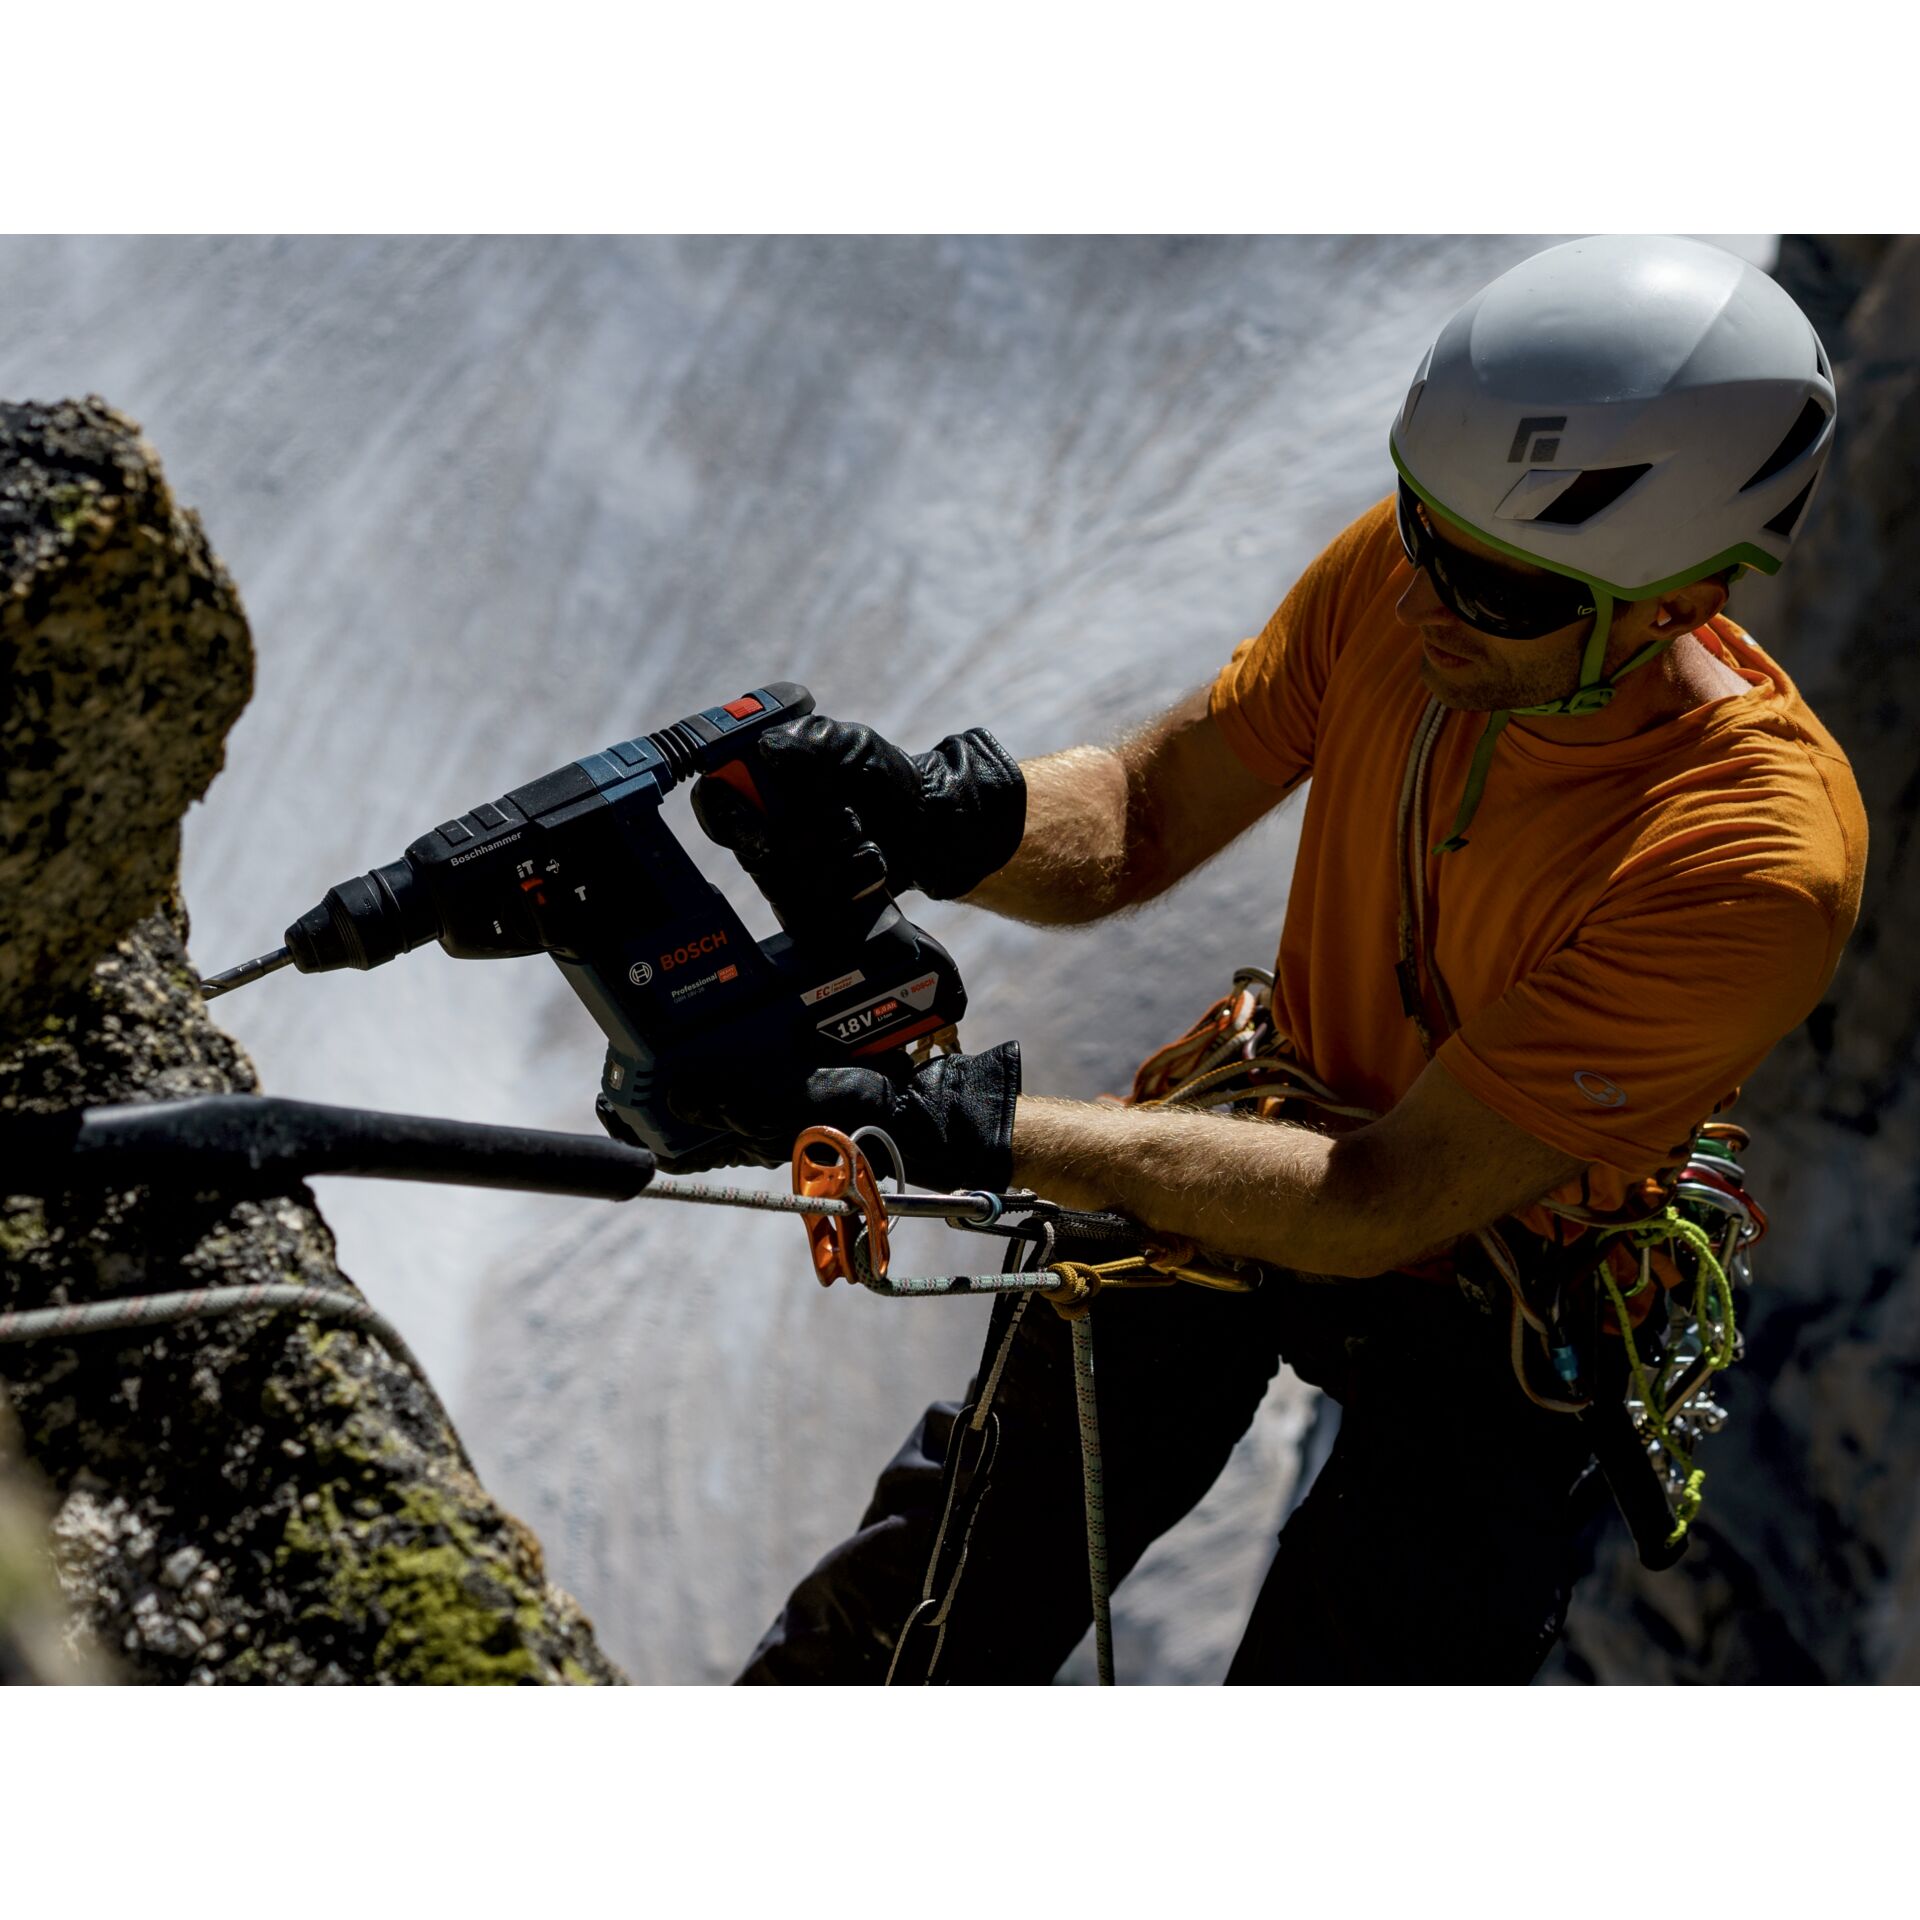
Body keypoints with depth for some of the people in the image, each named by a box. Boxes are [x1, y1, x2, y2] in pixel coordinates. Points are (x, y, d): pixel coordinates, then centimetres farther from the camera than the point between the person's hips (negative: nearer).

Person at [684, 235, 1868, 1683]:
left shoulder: (1755, 865, -36)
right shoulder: (1400, 568, -21)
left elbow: (1381, 1209, -34)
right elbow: (1141, 822, -11)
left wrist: (966, 1130, -40)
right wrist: (935, 815, -34)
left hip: (1489, 1290, -4)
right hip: (1284, 1129, 4)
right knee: (944, 1601, 8)